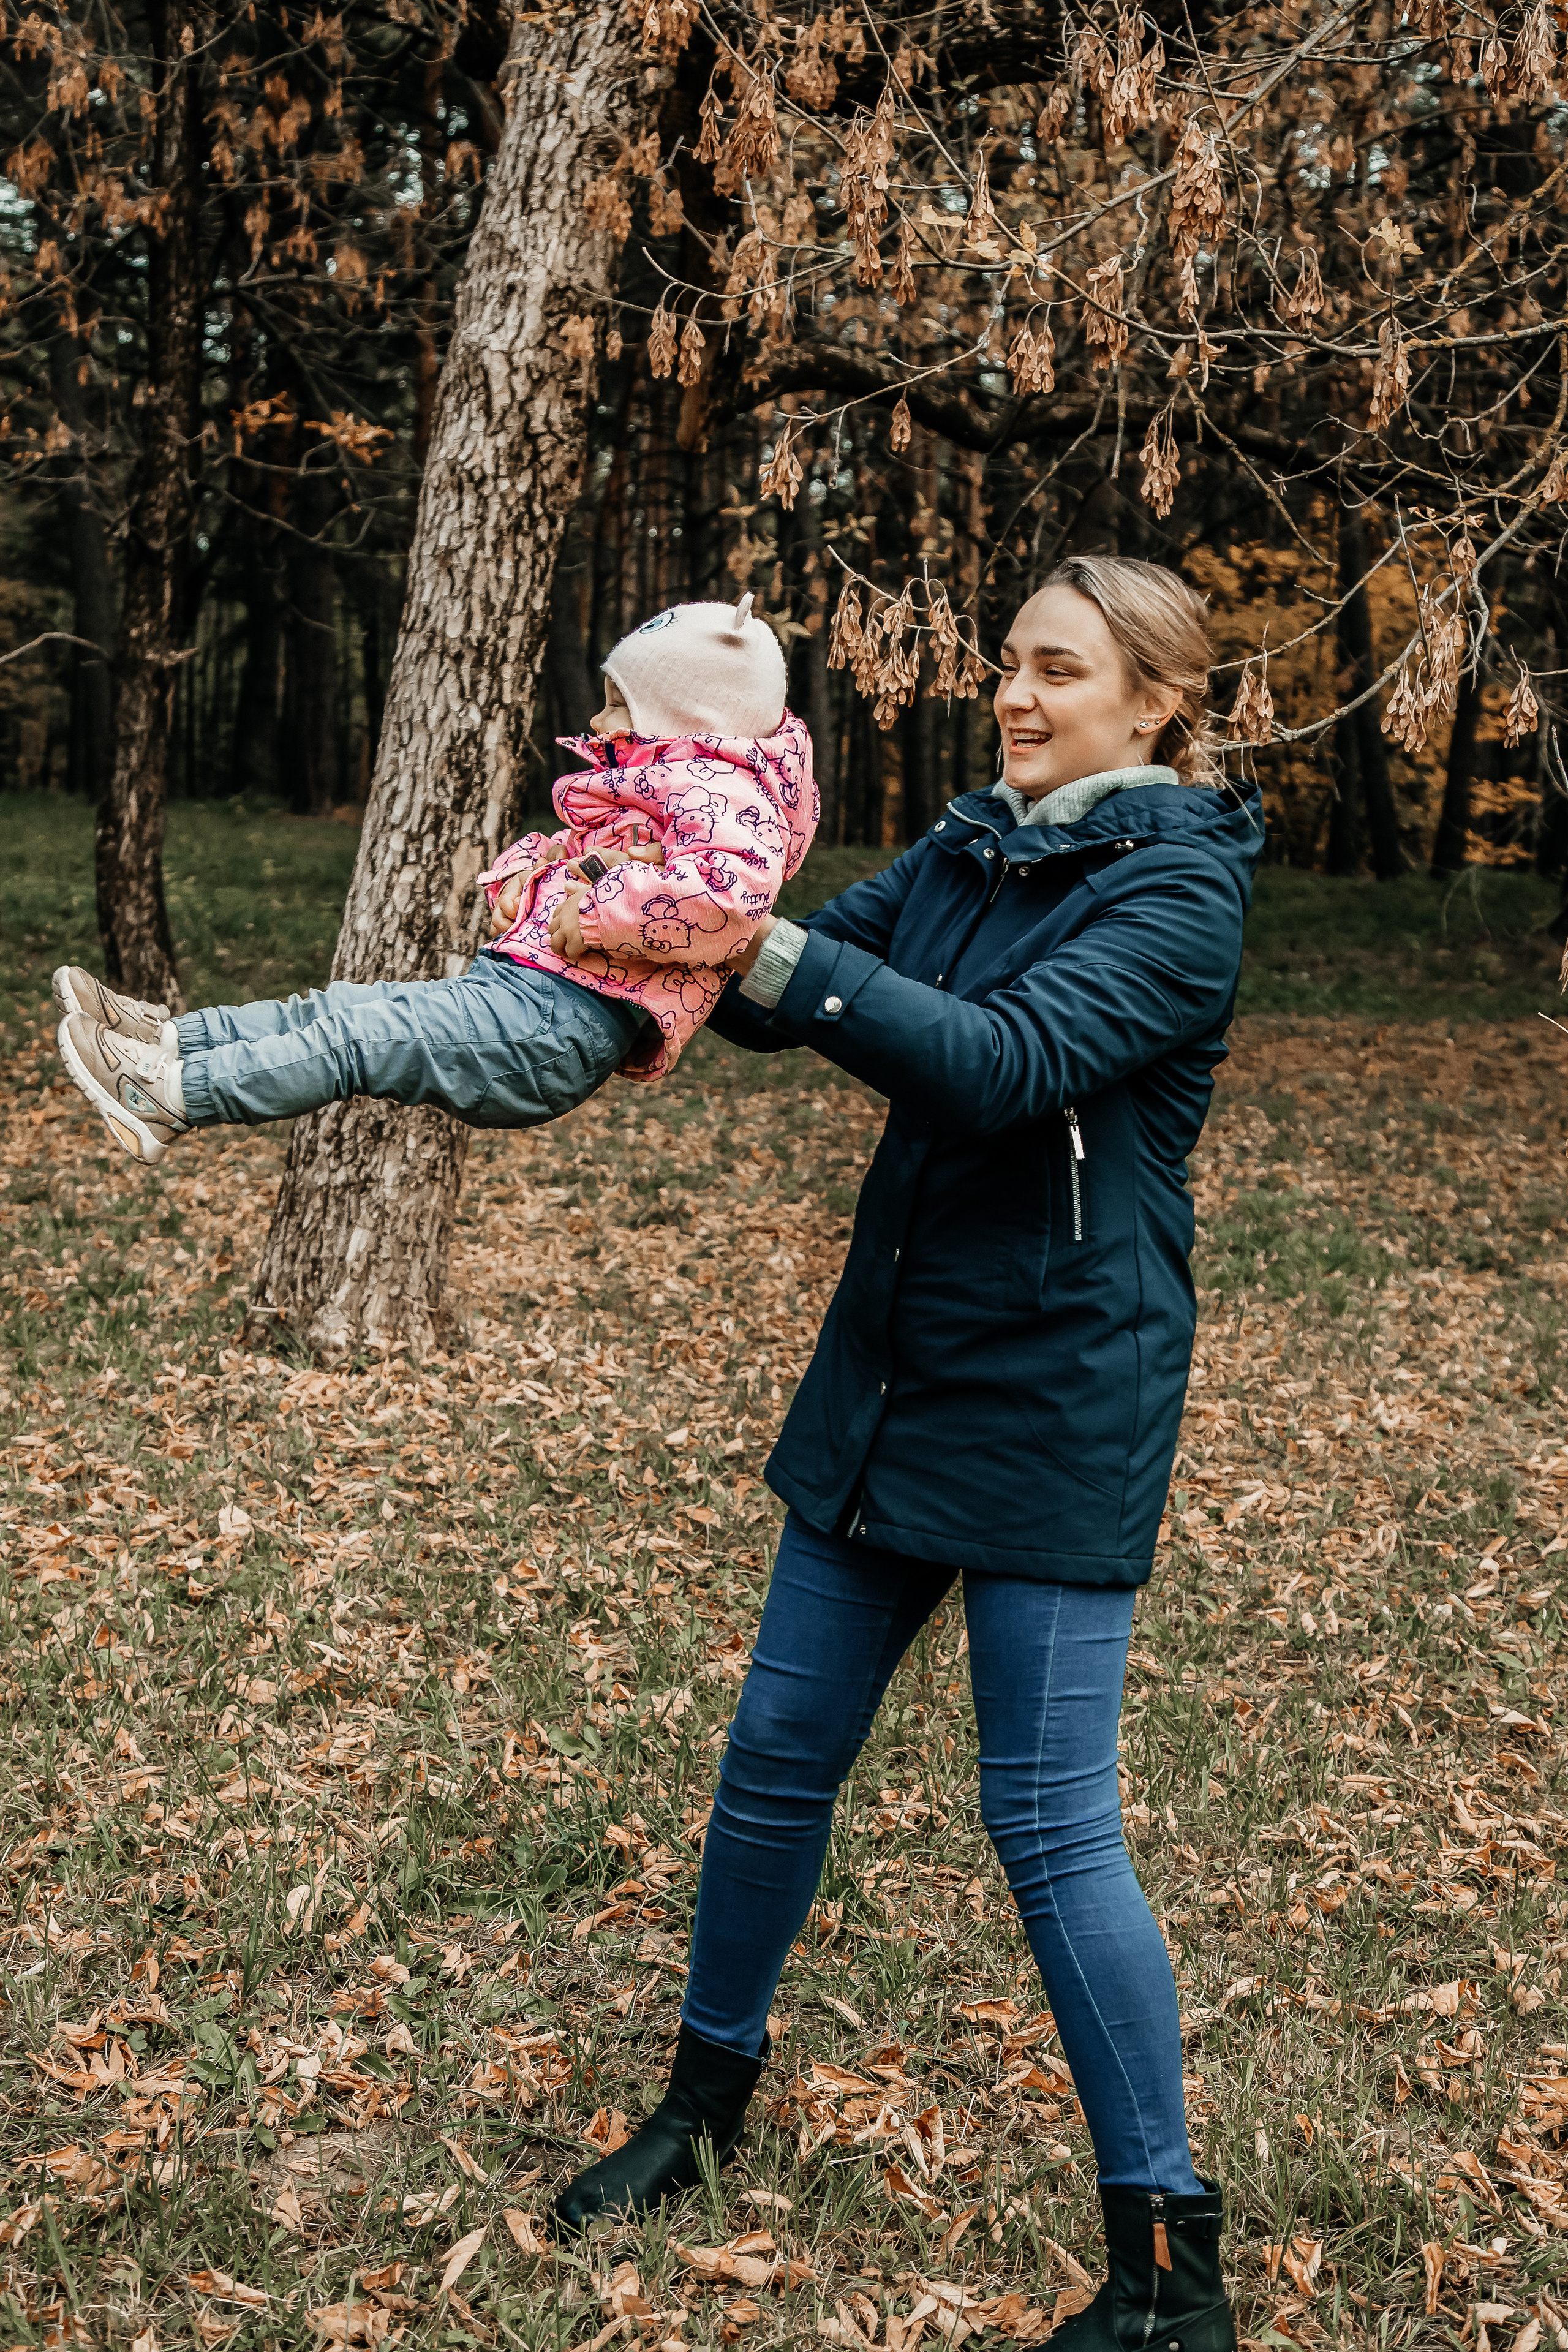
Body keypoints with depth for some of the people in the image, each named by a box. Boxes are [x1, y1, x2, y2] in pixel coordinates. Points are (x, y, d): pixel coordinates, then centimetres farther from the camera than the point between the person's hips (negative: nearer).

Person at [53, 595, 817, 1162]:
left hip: (557, 1025, -10)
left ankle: (169, 1097, -10)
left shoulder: (711, 789, -10)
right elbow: (575, 848, 35)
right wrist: (525, 870, 10)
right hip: (519, 986, 10)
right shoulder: (648, 784, 23)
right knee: (339, 1008, 8)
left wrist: (599, 914, -24)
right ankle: (173, 1039, 12)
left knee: (358, 1036, -13)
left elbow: (738, 879, -32)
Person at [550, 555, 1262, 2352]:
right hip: (893, 1366, 7)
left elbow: (1004, 1062, -26)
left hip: (1054, 1403, -7)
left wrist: (772, 956, -33)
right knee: (779, 1750, 13)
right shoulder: (967, 851, 9)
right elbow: (798, 984, 4)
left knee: (1050, 1819, -4)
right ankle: (711, 2092, 36)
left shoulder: (1181, 889, -12)